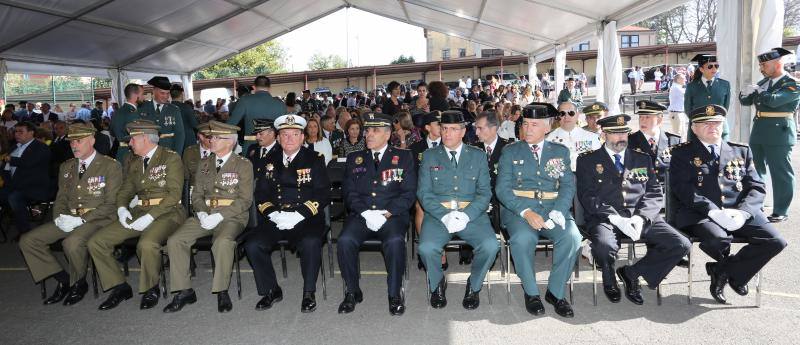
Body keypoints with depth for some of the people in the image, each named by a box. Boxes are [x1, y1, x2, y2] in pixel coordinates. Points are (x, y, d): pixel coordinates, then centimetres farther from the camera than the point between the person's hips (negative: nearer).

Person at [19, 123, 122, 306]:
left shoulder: (110, 166, -5)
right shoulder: (66, 167, 17)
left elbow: (111, 203, -11)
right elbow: (61, 199, 18)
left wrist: (81, 219, -18)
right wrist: (59, 217, -4)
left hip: (97, 220, -7)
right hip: (69, 220, 7)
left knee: (72, 243, -34)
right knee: (27, 241, -6)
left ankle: (78, 283, -4)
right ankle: (63, 278, 5)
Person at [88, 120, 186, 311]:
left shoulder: (171, 158, -6)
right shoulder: (133, 162, 17)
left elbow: (174, 194, -13)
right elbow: (125, 190, 19)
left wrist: (150, 217, -20)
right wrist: (122, 208, -4)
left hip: (166, 212, -7)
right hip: (137, 212, 7)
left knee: (147, 244, -35)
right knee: (96, 242, -7)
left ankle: (150, 289, -8)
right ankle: (120, 287, 7)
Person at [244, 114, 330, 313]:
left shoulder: (315, 159, 5)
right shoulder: (270, 160, 15)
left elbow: (323, 193, -4)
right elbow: (261, 193, 12)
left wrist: (299, 214, -16)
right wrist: (272, 213, -8)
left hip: (307, 218, -3)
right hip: (275, 219, 4)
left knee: (310, 243, -33)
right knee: (252, 244, -19)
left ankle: (309, 293, -11)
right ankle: (271, 290, 2)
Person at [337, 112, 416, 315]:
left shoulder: (403, 157, 10)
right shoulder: (354, 159, 17)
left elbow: (408, 193, 1)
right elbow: (349, 192, 8)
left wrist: (385, 214, -12)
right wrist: (366, 213, -11)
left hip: (392, 215, -2)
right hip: (361, 215, 2)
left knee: (395, 241, -33)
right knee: (345, 241, -26)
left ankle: (395, 294, -12)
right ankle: (352, 291, -5)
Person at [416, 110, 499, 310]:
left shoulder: (478, 156, 13)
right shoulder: (429, 156, 11)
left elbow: (484, 192, 5)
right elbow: (424, 192, 2)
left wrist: (466, 215, -13)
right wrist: (444, 216, -14)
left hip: (471, 214, 1)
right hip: (438, 214, 0)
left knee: (490, 246, -26)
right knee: (427, 248, -28)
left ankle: (474, 285, 5)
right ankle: (437, 285, 6)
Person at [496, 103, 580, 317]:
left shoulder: (561, 151, 16)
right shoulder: (510, 152, 10)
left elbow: (568, 185, 6)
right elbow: (503, 188, -1)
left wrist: (557, 212, -14)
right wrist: (526, 212, -18)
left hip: (554, 206, 2)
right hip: (518, 207, -2)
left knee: (571, 236, -27)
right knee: (522, 238, -32)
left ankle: (555, 291, -6)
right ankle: (531, 292, -8)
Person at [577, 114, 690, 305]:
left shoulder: (643, 159, 20)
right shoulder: (588, 160, 8)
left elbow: (655, 194, 12)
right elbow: (587, 196, -4)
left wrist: (640, 218, -9)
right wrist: (616, 219, -17)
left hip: (640, 217, 4)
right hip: (605, 218, -4)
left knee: (681, 245, -18)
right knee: (605, 245, -37)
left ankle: (631, 272, 5)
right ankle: (609, 279, 1)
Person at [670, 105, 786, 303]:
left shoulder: (741, 152, 21)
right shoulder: (682, 153, 8)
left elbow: (757, 188, 12)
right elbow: (682, 188, -5)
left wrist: (742, 212, -9)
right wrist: (712, 210, -18)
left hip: (740, 214, 4)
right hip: (701, 214, -4)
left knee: (776, 241, -19)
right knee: (718, 239, -33)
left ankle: (721, 271, 1)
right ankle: (734, 271, 5)